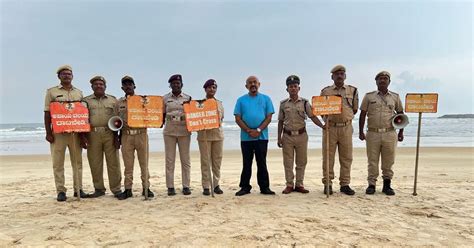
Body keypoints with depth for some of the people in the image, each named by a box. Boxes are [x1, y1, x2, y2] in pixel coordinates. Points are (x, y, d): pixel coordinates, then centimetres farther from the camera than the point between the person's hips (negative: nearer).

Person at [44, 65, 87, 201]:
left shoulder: (79, 93, 14)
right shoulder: (52, 92, 6)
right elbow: (47, 113, 1)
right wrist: (48, 132, -6)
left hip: (76, 132, 3)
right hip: (58, 132, -2)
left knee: (77, 161, 5)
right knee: (58, 163, 0)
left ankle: (78, 189, 12)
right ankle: (61, 191, 6)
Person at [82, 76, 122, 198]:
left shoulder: (113, 100, 13)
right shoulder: (86, 100, 13)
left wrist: (117, 136, 1)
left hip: (110, 133, -1)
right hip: (92, 134, 1)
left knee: (113, 162, -2)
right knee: (95, 163, 3)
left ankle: (116, 189, 5)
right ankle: (99, 189, 15)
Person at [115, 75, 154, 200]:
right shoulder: (119, 103, 13)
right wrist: (118, 136, 9)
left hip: (141, 134, -1)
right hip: (126, 136, 2)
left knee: (144, 163, 1)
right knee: (128, 164, 4)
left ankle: (146, 188, 9)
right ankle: (128, 189, 11)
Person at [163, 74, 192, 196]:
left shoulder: (188, 98, 8)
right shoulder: (165, 98, 9)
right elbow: (162, 114, 13)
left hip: (184, 131, 0)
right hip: (169, 131, 0)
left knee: (185, 160, 2)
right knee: (169, 160, 1)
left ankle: (186, 186, 9)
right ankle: (170, 187, 7)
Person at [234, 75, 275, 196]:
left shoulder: (266, 99, 6)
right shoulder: (241, 100, 7)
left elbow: (269, 117, 0)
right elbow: (238, 118, 0)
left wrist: (258, 130, -13)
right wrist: (249, 131, -12)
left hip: (262, 136, 0)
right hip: (246, 137, 1)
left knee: (262, 163, 4)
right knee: (246, 163, 7)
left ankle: (264, 187, 12)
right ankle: (245, 187, 15)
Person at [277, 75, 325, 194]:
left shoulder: (305, 102, 2)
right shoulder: (283, 104, 5)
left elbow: (312, 116, -5)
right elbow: (280, 121, 7)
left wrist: (322, 125, -23)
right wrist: (279, 137, 4)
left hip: (301, 135, 0)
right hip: (287, 136, 0)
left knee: (301, 162, 6)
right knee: (288, 162, 4)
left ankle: (299, 184, 17)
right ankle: (289, 185, 14)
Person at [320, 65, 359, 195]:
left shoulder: (352, 90, 8)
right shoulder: (325, 91, 6)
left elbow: (355, 109, 16)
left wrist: (346, 117, 9)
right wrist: (329, 118, 1)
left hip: (346, 127, 1)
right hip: (330, 127, -1)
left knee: (346, 157, 4)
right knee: (328, 157, 1)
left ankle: (345, 184, 14)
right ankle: (328, 184, 10)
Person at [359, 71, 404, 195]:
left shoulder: (395, 97, 10)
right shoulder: (369, 96, 6)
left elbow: (401, 114, 16)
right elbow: (362, 114, 5)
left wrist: (401, 132, 11)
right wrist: (361, 132, 0)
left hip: (390, 134, 1)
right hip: (373, 133, -1)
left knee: (388, 162, 5)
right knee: (372, 161, 3)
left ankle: (387, 185, 17)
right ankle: (371, 185, 11)